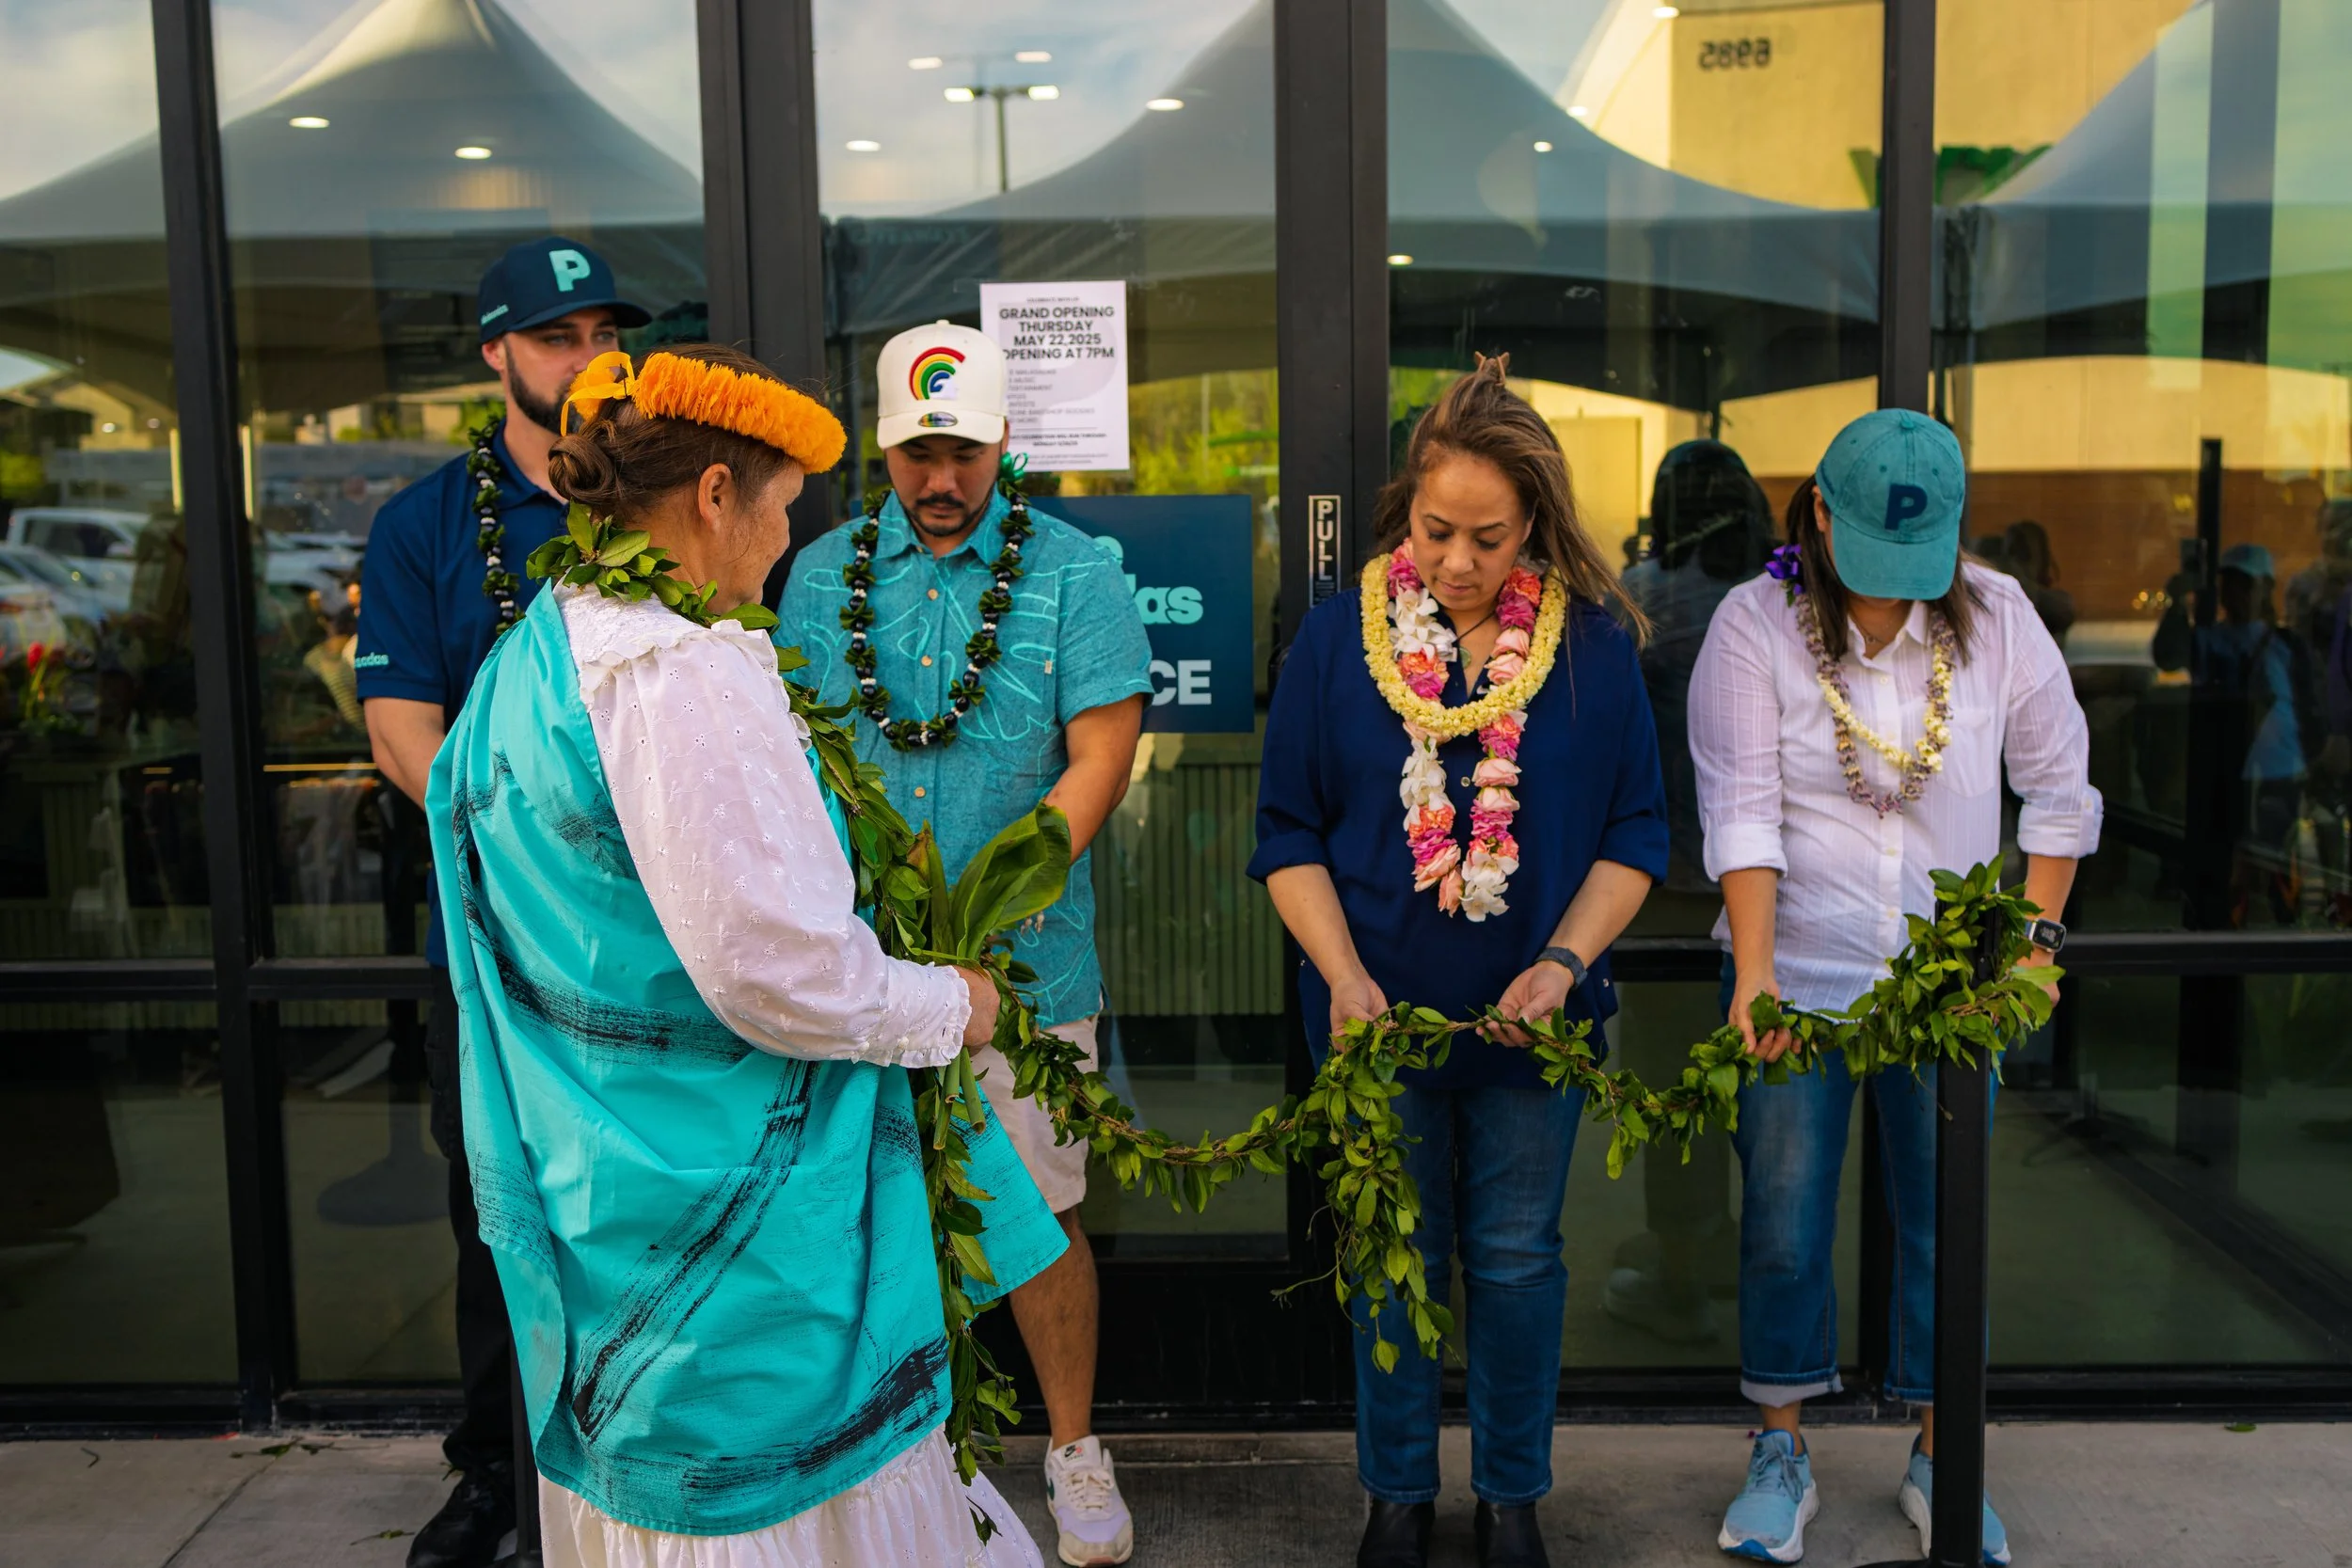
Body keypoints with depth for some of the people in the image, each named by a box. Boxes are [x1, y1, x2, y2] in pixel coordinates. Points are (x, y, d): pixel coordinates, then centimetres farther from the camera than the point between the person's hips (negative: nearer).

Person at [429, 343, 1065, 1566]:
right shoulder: (686, 679, -23)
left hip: (596, 1190, 10)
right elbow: (777, 969, -25)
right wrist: (949, 1007, -9)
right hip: (730, 1212, -10)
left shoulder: (525, 662, 9)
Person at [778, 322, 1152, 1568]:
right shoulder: (823, 575, 8)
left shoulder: (1072, 571, -2)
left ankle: (1074, 1450, 25)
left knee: (1042, 1215, 5)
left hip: (1027, 960, -2)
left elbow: (1101, 754, -7)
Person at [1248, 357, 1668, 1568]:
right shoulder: (1337, 637, -4)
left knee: (1516, 1257, 13)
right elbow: (1290, 834, -2)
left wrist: (1565, 960, -15)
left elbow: (1633, 833, -1)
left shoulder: (1593, 645, -4)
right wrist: (1344, 976, -15)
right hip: (1380, 1010, 0)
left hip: (1532, 1014, 0)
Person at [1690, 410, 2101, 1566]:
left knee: (1946, 1217, 9)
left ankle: (1939, 1458, 27)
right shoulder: (1755, 625, -9)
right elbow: (1740, 809, -15)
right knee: (1784, 1221, 5)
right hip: (1796, 975, -2)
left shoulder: (1995, 616, -2)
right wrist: (1755, 972, -23)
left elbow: (2059, 785, 7)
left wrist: (2038, 932, 1)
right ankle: (1781, 1452, 24)